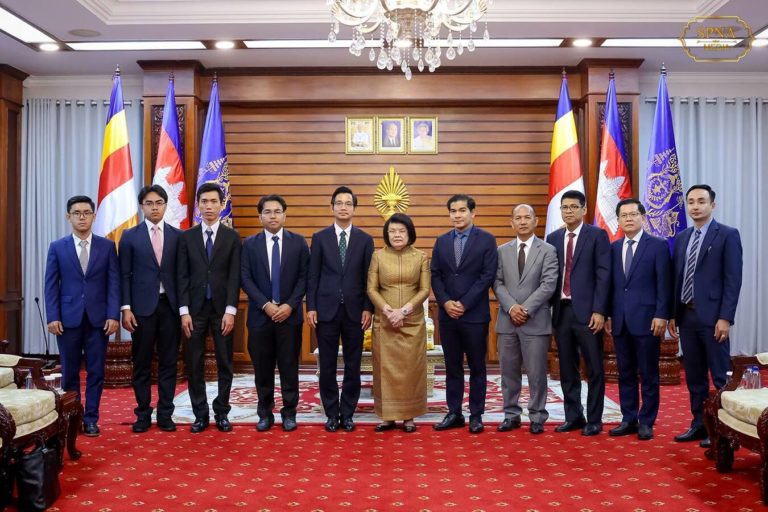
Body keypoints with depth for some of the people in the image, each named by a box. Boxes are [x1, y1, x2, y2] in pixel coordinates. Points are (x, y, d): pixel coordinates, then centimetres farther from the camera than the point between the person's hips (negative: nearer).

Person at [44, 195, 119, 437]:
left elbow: (114, 283, 0)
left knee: (96, 372, 3)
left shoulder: (107, 246, 5)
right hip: (68, 318, 0)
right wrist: (52, 317, -7)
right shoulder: (57, 247, 6)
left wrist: (113, 315, -9)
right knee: (70, 372, 7)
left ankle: (91, 419, 13)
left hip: (98, 318, 0)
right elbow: (51, 285, 2)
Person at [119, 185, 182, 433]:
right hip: (142, 307, -1)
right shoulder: (130, 236, 4)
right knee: (141, 364, 6)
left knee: (168, 362, 5)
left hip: (170, 306, 1)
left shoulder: (178, 236, 6)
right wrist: (126, 308, -7)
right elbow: (125, 275, 1)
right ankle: (143, 414, 16)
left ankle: (165, 414, 14)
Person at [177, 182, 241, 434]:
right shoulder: (186, 237, 6)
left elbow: (235, 277, -2)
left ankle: (221, 413, 16)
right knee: (194, 365, 4)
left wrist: (230, 311, -10)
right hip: (195, 308, 1)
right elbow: (182, 277, 2)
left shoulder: (232, 237, 4)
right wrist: (184, 311, -6)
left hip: (222, 309, 0)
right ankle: (200, 415, 14)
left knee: (225, 364, 5)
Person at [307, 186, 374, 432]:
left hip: (354, 310, 1)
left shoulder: (365, 239, 5)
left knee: (353, 366, 7)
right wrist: (310, 307, -3)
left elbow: (368, 277, 4)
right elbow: (313, 276, 3)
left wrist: (368, 308, -3)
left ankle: (347, 413, 19)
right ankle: (331, 413, 18)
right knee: (327, 366, 6)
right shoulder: (320, 237, 4)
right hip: (326, 310, 0)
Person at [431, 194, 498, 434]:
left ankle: (476, 415, 15)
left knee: (476, 367, 6)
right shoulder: (441, 241, 11)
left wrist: (464, 304, -13)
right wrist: (446, 302, -8)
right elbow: (435, 275, 8)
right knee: (452, 367, 9)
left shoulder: (486, 239, -2)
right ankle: (454, 413, 18)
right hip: (447, 314, 4)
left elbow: (488, 275, -9)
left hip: (475, 314, -3)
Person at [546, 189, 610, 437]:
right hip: (561, 310, 4)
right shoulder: (553, 238, 12)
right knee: (567, 369, 10)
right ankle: (573, 416, 21)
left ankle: (594, 420, 12)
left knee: (594, 369, 2)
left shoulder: (597, 235, -1)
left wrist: (599, 310, -13)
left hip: (587, 312, -4)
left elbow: (603, 275, -7)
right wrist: (548, 308, 4)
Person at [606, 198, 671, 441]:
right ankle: (629, 420, 19)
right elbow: (610, 283, 10)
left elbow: (664, 284, -5)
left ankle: (646, 422, 14)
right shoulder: (613, 248, 11)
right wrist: (607, 315, 6)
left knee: (648, 374, 4)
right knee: (625, 373, 10)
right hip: (620, 321, 4)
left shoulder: (658, 246, -1)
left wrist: (661, 315, -12)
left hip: (646, 320, -4)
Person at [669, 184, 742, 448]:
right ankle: (699, 425, 21)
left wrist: (725, 318, -16)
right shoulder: (682, 237, 13)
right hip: (686, 315, 6)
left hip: (712, 316, -6)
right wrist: (672, 314, 8)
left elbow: (733, 280, -10)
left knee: (721, 376, 1)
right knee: (694, 375, 12)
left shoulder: (728, 235, -4)